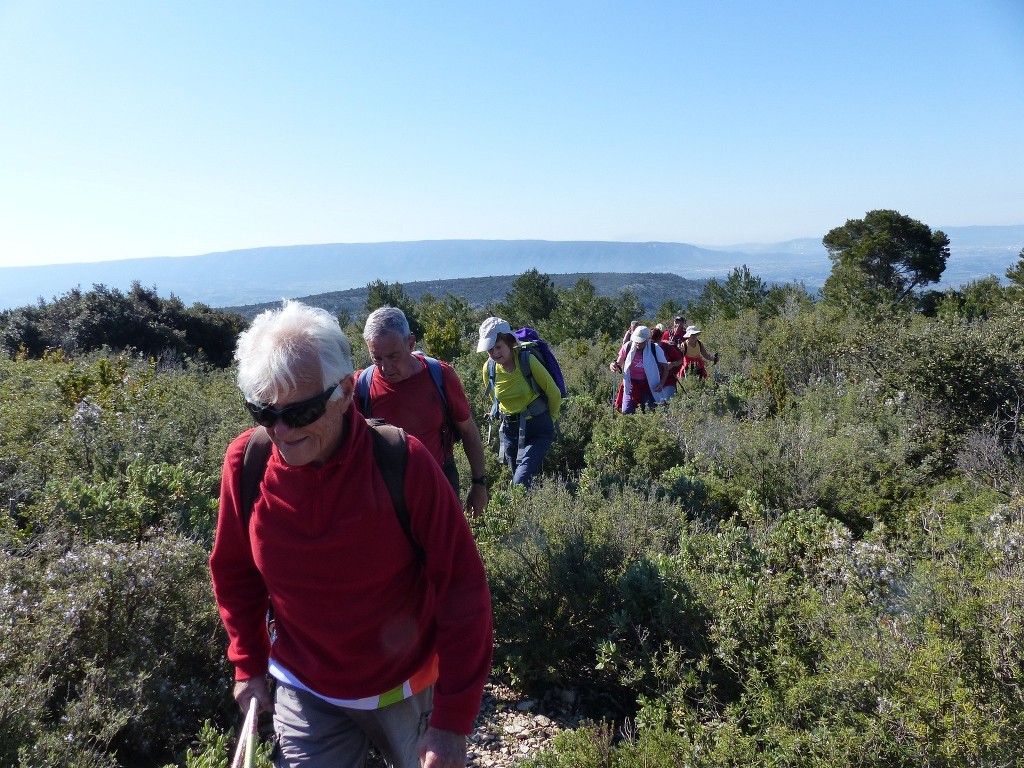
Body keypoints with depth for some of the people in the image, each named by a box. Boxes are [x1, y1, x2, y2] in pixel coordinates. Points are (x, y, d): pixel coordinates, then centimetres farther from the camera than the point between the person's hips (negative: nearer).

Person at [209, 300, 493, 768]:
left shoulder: (402, 462, -25)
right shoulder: (245, 463, -16)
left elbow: (462, 588, -18)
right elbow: (235, 573, 2)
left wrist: (453, 720, -16)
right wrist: (248, 664, 8)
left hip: (408, 690, -1)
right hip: (304, 694, 1)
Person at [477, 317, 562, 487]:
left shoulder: (527, 360, -19)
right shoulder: (489, 368, -6)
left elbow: (554, 393, -6)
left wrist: (550, 420, 6)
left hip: (538, 430, -4)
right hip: (509, 429, 5)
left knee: (520, 483, -19)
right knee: (528, 482, 13)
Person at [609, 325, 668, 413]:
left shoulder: (655, 349, -11)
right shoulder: (628, 346, -7)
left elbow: (665, 367, 0)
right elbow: (619, 363, 7)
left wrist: (662, 383, -13)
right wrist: (613, 364, -18)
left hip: (649, 385, -1)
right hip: (631, 384, 1)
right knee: (626, 412, -5)